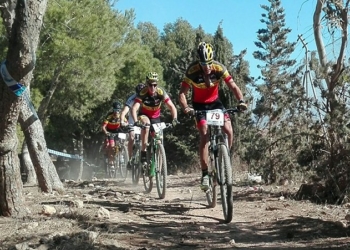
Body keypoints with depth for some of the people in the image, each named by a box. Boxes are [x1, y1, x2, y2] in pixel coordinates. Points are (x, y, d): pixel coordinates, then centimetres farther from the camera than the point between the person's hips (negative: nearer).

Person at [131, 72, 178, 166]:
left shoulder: (161, 92, -23)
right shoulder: (143, 93, -28)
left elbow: (172, 106, -24)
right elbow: (134, 108, -36)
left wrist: (175, 118, -41)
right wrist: (136, 121, -53)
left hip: (156, 117, 2)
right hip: (144, 115, -2)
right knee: (146, 124, -37)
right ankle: (143, 153, -31)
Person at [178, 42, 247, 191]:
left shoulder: (219, 68, -20)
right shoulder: (192, 70, -24)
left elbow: (233, 86, -21)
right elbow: (182, 93, -24)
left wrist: (241, 101, -38)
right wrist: (185, 108, -43)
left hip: (215, 102, 2)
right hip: (199, 105, -2)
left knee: (228, 131, -17)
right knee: (204, 135, -19)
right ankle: (205, 174, -14)